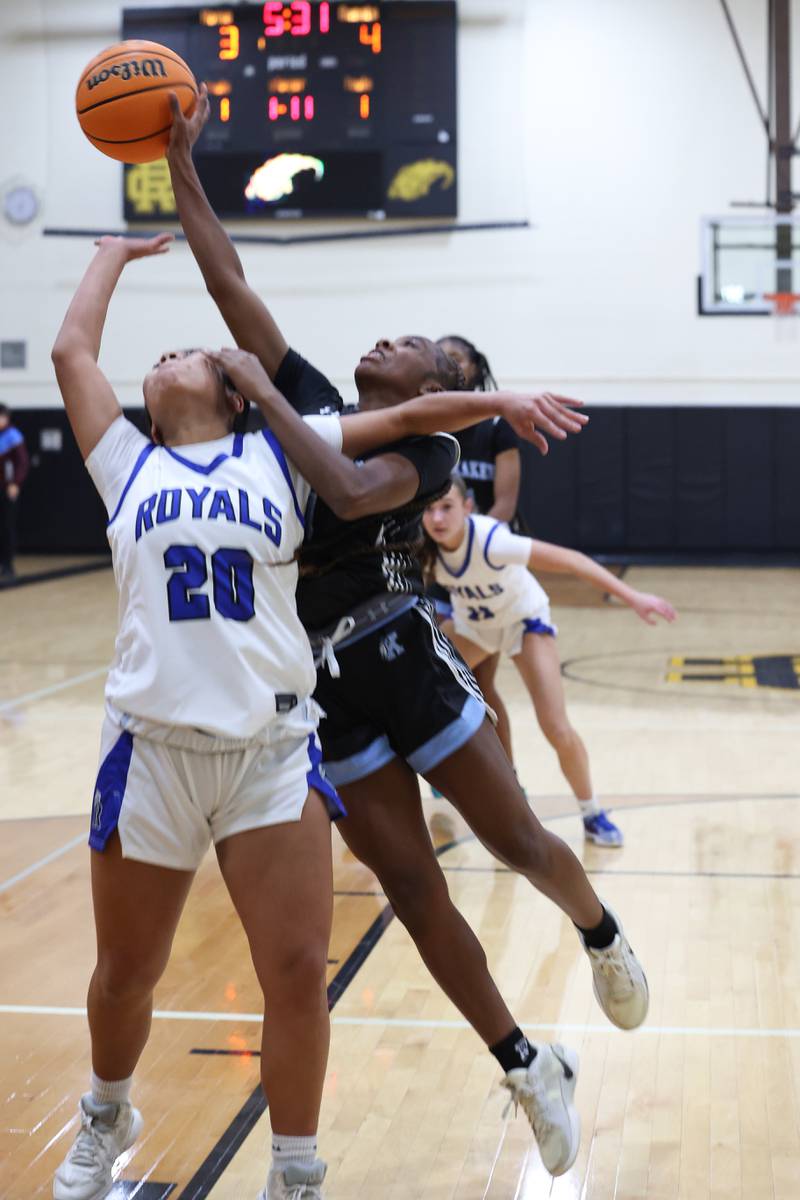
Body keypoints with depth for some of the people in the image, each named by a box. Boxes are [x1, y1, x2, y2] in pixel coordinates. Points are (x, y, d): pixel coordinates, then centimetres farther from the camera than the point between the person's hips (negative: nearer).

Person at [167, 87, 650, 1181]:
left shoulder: (425, 448, -5)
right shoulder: (316, 401, 10)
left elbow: (354, 492, -28)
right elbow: (229, 283, 8)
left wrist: (260, 393, -22)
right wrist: (180, 159, 5)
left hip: (405, 663, -5)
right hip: (328, 688, 5)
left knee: (517, 839, 6)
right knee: (414, 893, 5)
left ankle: (604, 936, 40)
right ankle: (530, 1070, 17)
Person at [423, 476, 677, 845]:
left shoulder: (490, 541, -39)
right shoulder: (423, 547, -26)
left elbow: (570, 560, -39)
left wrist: (632, 597, -43)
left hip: (524, 619, -4)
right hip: (471, 624, 4)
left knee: (558, 731, -14)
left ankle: (592, 813, 10)